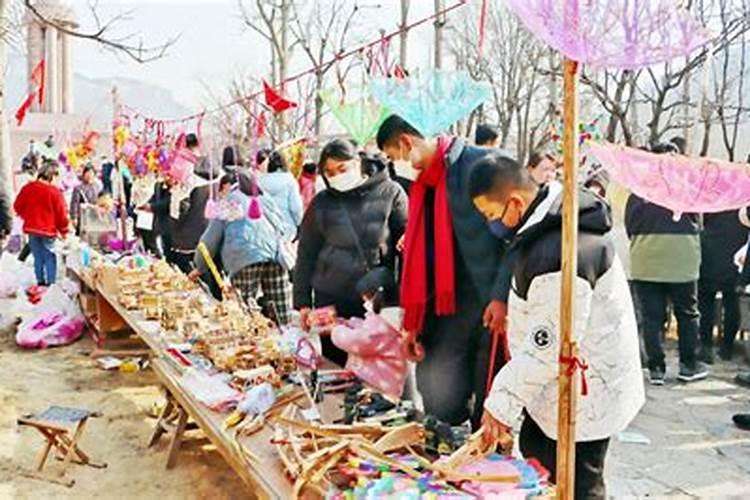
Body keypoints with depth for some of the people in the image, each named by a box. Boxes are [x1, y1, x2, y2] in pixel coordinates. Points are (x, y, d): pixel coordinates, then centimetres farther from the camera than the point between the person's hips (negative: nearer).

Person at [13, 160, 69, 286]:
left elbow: (17, 206, 8)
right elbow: (62, 213, -12)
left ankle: (40, 282, 20)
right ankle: (51, 283, 4)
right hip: (48, 229, -4)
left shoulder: (28, 188, -2)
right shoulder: (55, 191, -15)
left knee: (38, 257, 14)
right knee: (50, 257, 5)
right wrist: (64, 231, 2)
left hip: (32, 229, 4)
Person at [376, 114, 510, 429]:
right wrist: (413, 323, 15)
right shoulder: (422, 185, 16)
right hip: (446, 308, 7)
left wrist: (501, 296, -19)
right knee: (438, 405, 9)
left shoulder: (479, 164, -7)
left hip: (490, 306, -6)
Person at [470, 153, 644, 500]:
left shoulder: (560, 254, -32)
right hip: (565, 384, 10)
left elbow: (548, 344, -28)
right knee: (534, 448, 23)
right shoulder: (556, 221, 1)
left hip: (585, 393, -10)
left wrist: (502, 404, -19)